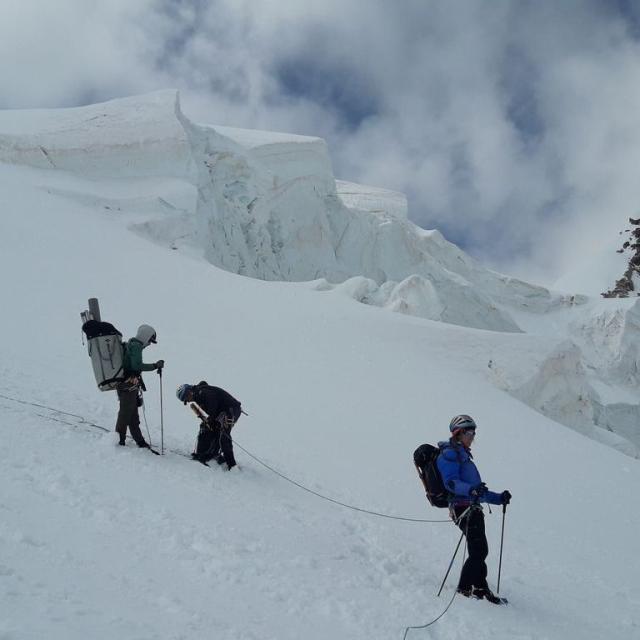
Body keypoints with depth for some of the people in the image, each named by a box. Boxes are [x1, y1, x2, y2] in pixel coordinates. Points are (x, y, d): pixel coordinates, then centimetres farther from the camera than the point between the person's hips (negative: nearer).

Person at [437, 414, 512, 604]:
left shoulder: (463, 455, 28)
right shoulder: (449, 454, -3)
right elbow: (450, 482, -18)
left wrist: (499, 498, 21)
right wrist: (471, 490, -34)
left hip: (473, 507, 9)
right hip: (463, 507, -9)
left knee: (479, 551, 6)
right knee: (479, 550, -13)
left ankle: (480, 588, 12)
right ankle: (464, 587, -7)